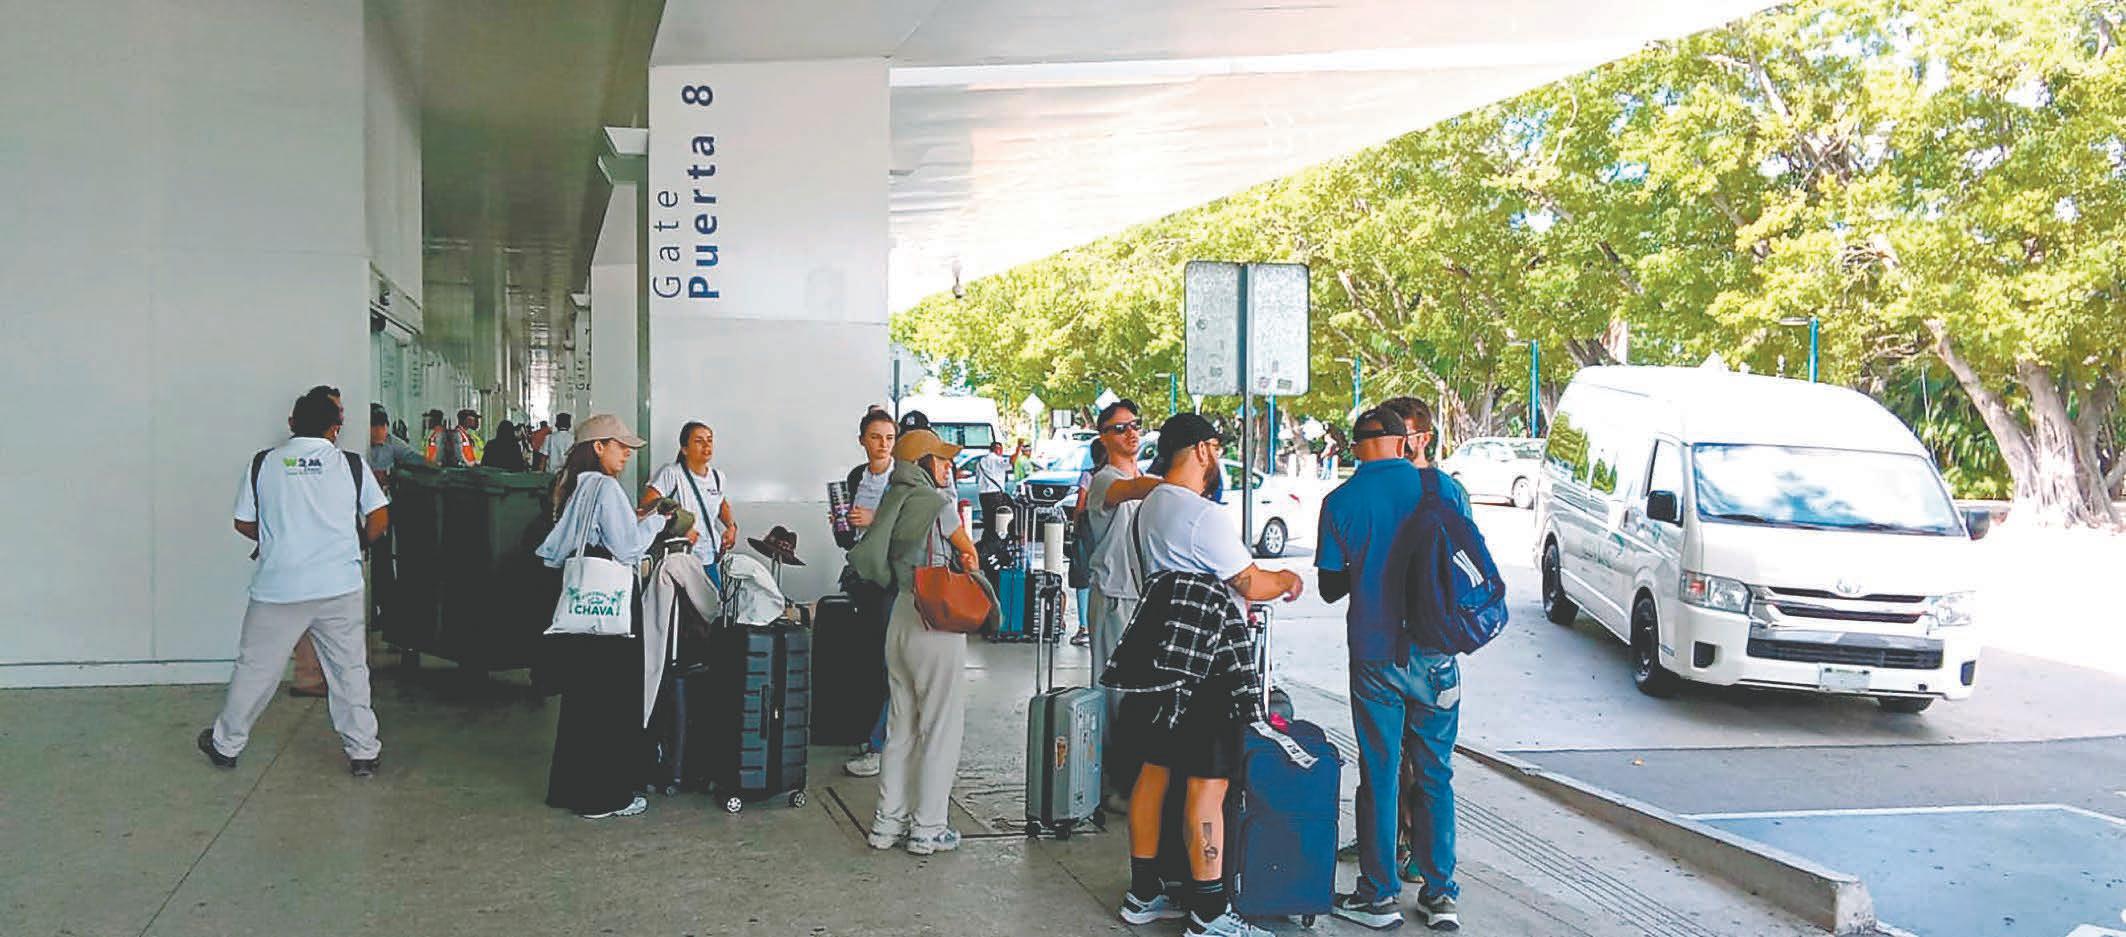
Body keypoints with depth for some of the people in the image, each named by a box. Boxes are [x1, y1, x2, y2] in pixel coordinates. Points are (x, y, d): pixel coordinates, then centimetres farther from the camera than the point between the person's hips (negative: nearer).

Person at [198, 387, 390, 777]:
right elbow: (379, 519, -1)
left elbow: (244, 524, 6)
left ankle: (226, 744, 27)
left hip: (278, 587, 0)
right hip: (340, 586, 0)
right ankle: (363, 752, 13)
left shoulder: (263, 464, 1)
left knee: (255, 668, 13)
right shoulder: (351, 464, 0)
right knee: (350, 670, 9)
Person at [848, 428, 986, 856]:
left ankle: (888, 822, 19)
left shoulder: (892, 501, 9)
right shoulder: (936, 503, -14)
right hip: (936, 624, -8)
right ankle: (927, 829, 6)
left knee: (901, 725, 15)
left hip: (901, 618, 8)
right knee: (941, 727, 1)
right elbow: (969, 552, 0)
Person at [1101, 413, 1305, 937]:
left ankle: (1143, 894, 23)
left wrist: (1238, 593, 26)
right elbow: (1251, 584, -9)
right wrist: (1287, 580, 10)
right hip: (1204, 658, -10)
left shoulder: (1150, 506, 13)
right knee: (1207, 782, -5)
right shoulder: (1204, 516, -16)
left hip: (1161, 649, 10)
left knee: (1154, 770, 14)